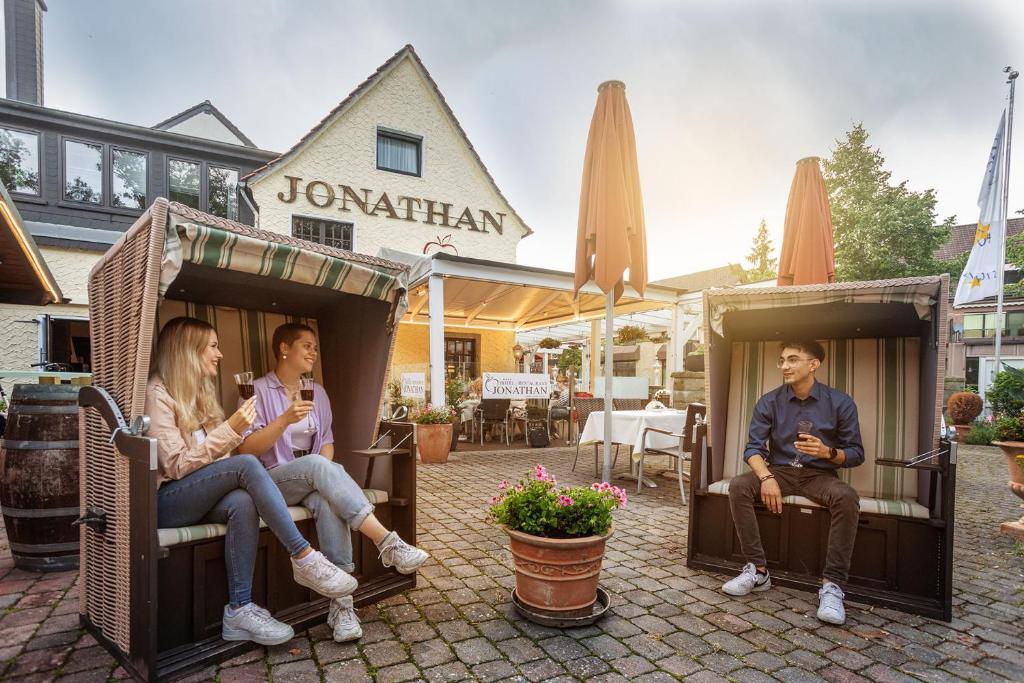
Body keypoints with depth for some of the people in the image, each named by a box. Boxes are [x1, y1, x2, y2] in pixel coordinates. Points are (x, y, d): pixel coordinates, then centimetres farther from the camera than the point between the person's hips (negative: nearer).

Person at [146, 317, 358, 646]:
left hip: (201, 496, 7)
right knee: (246, 464, -31)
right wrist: (230, 430, -21)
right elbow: (176, 465, -16)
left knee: (243, 503, -30)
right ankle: (305, 558, -30)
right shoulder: (158, 393, -9)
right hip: (167, 501, -6)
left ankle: (240, 608, -26)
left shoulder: (200, 392, 16)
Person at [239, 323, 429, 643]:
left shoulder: (317, 392, 15)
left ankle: (341, 602, -36)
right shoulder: (259, 390, -1)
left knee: (329, 501, -34)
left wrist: (324, 474, -5)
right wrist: (285, 419, -24)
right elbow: (248, 448, -9)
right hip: (274, 481, -4)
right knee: (316, 464, -37)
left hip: (313, 479, 4)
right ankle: (387, 542, -44)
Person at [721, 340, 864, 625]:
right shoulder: (769, 402, -1)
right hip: (779, 470, 2)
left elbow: (856, 454, -1)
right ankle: (757, 570, -17)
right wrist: (766, 477, -24)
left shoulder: (840, 402, -4)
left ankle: (832, 584, -24)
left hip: (820, 475, -1)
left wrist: (828, 452, -23)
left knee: (847, 497, -34)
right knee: (738, 486, -26)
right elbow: (753, 448, -5)